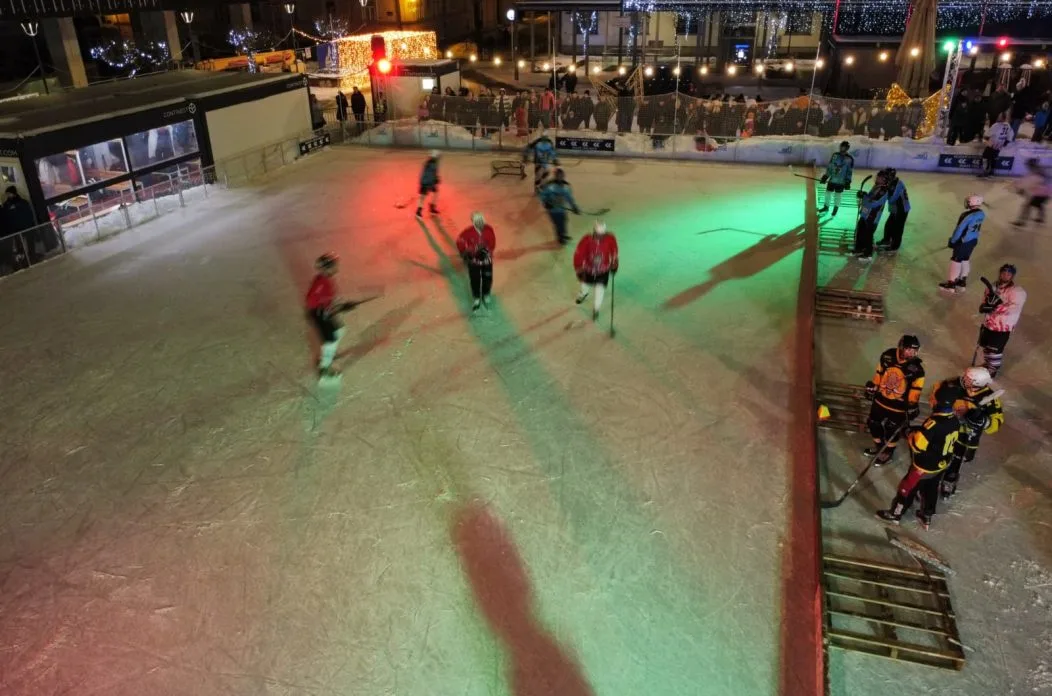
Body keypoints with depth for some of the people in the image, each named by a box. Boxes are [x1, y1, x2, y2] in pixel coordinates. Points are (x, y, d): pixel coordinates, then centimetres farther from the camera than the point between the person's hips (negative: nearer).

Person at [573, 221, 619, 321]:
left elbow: (613, 252, -4)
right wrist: (579, 270, -19)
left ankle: (596, 309, 21)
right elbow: (578, 255, -19)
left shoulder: (610, 239, -23)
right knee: (585, 286, 22)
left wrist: (614, 265, 6)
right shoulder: (586, 240, -28)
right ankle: (583, 294, 62)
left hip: (603, 271, -1)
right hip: (588, 270, 1)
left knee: (600, 290, -7)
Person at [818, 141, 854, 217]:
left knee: (837, 195, 8)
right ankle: (826, 207, 31)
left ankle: (835, 209, 26)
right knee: (828, 193, 11)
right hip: (832, 179, 3)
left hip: (841, 181, -3)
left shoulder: (850, 159, -11)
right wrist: (825, 176, 3)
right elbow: (829, 166, 5)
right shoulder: (835, 155, -2)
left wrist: (848, 182, -9)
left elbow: (849, 171, -6)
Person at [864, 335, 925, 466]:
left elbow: (916, 390, -12)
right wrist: (872, 387, 12)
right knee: (874, 424, 20)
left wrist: (912, 407, -10)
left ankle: (888, 452, 37)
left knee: (893, 431, 12)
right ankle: (878, 446, 46)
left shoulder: (917, 368, -21)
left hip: (899, 405, -4)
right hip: (881, 399, 4)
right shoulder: (888, 356, -13)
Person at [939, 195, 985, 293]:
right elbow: (978, 228, 10)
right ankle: (962, 281, 30)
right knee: (965, 259, 19)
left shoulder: (967, 216, -28)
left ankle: (951, 283, 13)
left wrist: (952, 241, -9)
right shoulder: (982, 214, -3)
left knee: (956, 260, 5)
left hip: (963, 241, -7)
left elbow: (959, 229, -21)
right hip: (974, 240, 7)